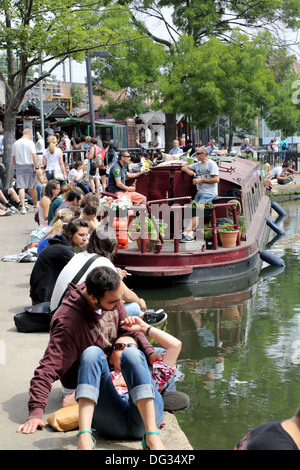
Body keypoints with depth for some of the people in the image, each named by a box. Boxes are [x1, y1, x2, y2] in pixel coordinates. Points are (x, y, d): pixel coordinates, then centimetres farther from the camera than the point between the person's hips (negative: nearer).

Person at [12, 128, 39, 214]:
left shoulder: (15, 143, 8)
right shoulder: (30, 142, -6)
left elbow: (14, 158, 14)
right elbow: (34, 156, -14)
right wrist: (36, 167, -11)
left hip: (19, 166, 3)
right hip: (29, 166, -2)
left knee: (21, 187, -2)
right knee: (32, 187, 8)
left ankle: (23, 207, -11)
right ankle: (36, 206, 19)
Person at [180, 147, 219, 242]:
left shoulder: (212, 164, -4)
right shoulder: (197, 165, 19)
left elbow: (216, 179, -12)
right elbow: (184, 167, 28)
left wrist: (201, 180, -11)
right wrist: (188, 170, 3)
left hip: (209, 193, -7)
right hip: (199, 192, 7)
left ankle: (187, 233, -26)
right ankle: (191, 234, -19)